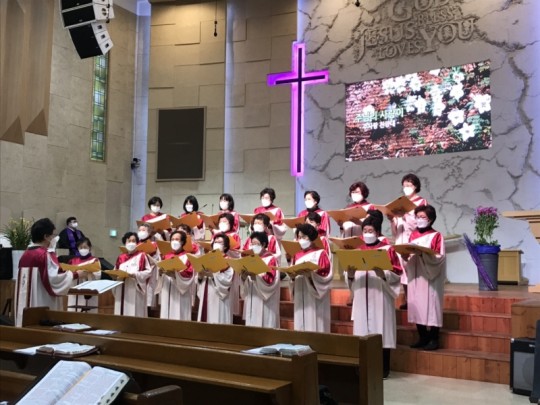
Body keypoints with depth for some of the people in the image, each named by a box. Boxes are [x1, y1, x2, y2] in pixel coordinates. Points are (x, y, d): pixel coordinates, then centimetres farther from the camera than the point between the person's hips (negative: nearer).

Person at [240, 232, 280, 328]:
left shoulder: (270, 259, -5)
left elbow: (270, 279, -17)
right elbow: (246, 281, 14)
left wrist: (253, 275, -28)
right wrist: (244, 276, -9)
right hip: (251, 300, 6)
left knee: (264, 325, -6)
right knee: (251, 324, 5)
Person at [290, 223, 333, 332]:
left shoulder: (320, 253, -2)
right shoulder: (297, 255, 13)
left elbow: (326, 275, -10)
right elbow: (293, 271, 14)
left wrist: (311, 275, -25)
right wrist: (292, 276, -9)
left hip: (315, 298, -5)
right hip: (300, 296, 5)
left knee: (315, 326, -5)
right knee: (300, 324, 5)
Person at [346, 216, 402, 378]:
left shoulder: (387, 249, 0)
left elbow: (396, 273, -6)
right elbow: (350, 277, 12)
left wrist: (382, 273, -24)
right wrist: (350, 273, -11)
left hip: (380, 297, -4)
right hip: (362, 297, 4)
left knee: (380, 331, -2)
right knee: (363, 333, 5)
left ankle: (383, 369, 7)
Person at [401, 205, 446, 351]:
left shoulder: (436, 236, -4)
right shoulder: (413, 235, 12)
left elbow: (439, 257, -12)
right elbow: (408, 254, 12)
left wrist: (423, 254, -25)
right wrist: (405, 255, -10)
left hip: (430, 277, -5)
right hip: (415, 275, 6)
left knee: (430, 305, -4)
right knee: (417, 305, 6)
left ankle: (434, 339, 3)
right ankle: (422, 337, 16)